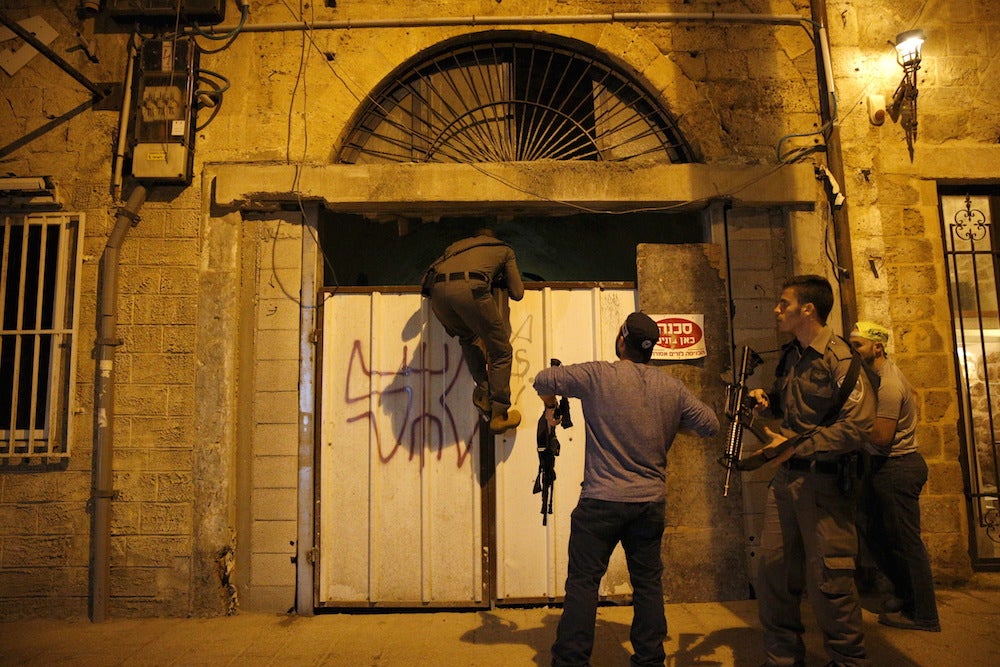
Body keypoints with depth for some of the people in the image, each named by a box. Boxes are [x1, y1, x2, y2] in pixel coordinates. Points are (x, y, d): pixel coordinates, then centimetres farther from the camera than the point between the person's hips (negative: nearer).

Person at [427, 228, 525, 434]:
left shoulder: (458, 245, 41)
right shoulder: (504, 250, 32)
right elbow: (517, 293, 28)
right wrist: (502, 281, 47)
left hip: (439, 288, 4)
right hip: (471, 288, -4)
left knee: (468, 339, 29)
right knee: (500, 351, 9)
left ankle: (483, 393, 17)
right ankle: (499, 415, 10)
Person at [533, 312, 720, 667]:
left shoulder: (598, 375, -9)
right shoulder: (673, 388, 2)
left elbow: (543, 380, -4)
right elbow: (711, 425, 12)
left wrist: (551, 407, 17)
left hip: (602, 502, -4)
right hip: (651, 503, 4)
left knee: (583, 582, 4)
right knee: (648, 584, 16)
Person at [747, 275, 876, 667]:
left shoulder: (839, 357, -13)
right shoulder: (791, 356, 12)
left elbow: (857, 423, -20)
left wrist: (796, 447, -19)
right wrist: (768, 400, 6)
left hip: (823, 480, -8)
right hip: (785, 476, 8)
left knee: (828, 580, 1)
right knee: (772, 571, 11)